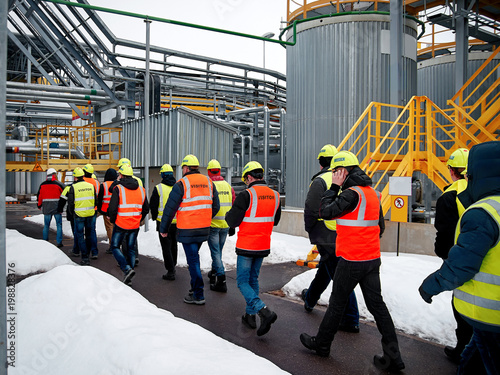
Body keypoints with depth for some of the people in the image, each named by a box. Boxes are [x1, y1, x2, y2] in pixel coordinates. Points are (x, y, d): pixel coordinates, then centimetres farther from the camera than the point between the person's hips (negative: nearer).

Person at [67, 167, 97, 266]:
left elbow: (70, 203, -5)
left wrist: (72, 213, 11)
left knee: (80, 236, 5)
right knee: (91, 233, 19)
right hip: (91, 214, 3)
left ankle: (85, 258, 4)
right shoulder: (91, 186, 2)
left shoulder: (73, 187, -9)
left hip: (79, 215, -3)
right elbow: (95, 201, 8)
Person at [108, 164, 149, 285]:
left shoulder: (118, 188, -11)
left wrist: (113, 220, 2)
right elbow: (146, 208, 12)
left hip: (121, 225, -5)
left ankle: (127, 269, -10)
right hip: (135, 226, 5)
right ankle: (128, 278, 18)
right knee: (131, 249, 14)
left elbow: (112, 208, -15)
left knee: (115, 247, 11)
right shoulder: (141, 189, 6)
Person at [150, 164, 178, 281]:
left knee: (166, 247, 2)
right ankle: (172, 265, 33)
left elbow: (153, 205, -5)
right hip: (176, 222, 4)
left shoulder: (158, 188, -9)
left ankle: (171, 272, 1)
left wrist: (154, 217, 11)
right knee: (173, 244, 20)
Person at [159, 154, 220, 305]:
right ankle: (195, 286, 30)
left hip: (187, 230, -6)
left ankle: (198, 295, 5)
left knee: (193, 260, 0)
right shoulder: (209, 182, 7)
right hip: (204, 229, 6)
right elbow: (215, 206, 12)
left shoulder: (181, 184, -11)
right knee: (194, 257, 22)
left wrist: (163, 229, 1)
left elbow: (170, 208, -10)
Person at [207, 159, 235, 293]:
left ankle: (221, 280, -5)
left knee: (215, 252, 0)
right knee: (219, 250, 20)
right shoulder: (228, 186, 7)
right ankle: (214, 272, 37)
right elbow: (233, 206, 10)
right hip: (225, 225, 5)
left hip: (212, 225, -5)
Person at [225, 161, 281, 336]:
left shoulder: (246, 195, -18)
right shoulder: (275, 195, 3)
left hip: (246, 246, -6)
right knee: (253, 279, 20)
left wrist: (227, 215, 6)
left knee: (243, 282, 4)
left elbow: (233, 221, -15)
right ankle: (250, 315, 26)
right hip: (264, 246, 6)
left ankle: (264, 312, -12)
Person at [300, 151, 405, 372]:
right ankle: (392, 357, 13)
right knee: (377, 304, 11)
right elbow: (380, 226, 17)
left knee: (337, 303, 8)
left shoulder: (352, 193, -18)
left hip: (351, 260, -8)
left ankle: (321, 344, 26)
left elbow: (325, 212, -15)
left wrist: (334, 187, -8)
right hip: (372, 258, 8)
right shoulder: (372, 192, 10)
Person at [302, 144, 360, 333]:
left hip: (327, 238, -7)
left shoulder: (320, 181, -12)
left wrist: (310, 229, 2)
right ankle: (310, 299, 45)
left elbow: (311, 210, -16)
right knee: (325, 269, 24)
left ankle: (351, 320, 6)